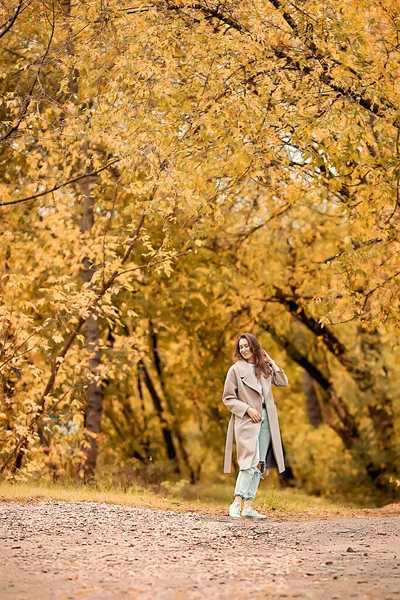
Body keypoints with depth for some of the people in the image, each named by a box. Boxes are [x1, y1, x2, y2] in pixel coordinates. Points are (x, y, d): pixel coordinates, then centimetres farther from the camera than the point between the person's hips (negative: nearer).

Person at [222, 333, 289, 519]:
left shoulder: (264, 368, 14)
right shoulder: (236, 369, 0)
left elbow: (283, 382, 6)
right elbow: (228, 398, -2)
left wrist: (271, 362, 5)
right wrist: (247, 409, -12)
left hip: (265, 420, 5)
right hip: (247, 421, -5)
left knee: (259, 465, 1)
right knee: (250, 462, -18)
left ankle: (248, 507, 1)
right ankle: (236, 503, -16)